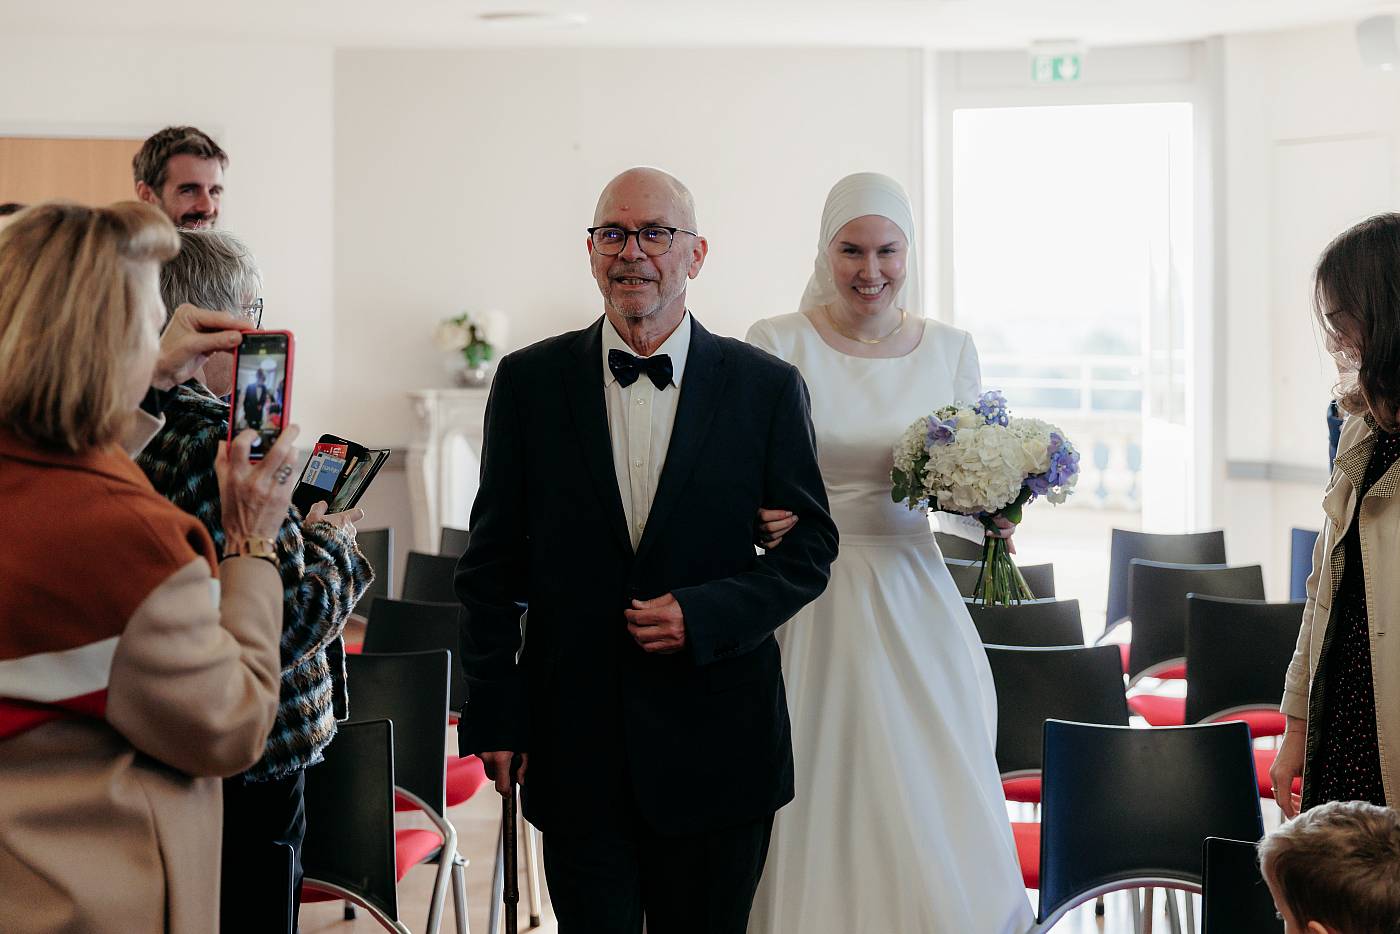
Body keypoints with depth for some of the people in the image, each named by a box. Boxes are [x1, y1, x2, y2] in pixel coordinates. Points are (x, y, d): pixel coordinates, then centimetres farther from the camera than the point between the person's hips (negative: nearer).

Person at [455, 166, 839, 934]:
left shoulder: (766, 388, 0)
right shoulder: (529, 382, 2)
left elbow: (809, 548, 3)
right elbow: (492, 561, 4)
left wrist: (704, 613, -14)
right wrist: (494, 715, 0)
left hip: (716, 746, 0)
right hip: (576, 746, 0)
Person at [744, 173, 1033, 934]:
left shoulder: (950, 351, 7)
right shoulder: (778, 344, -3)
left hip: (915, 609, 3)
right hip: (812, 607, -2)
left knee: (936, 817, 1)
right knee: (824, 814, 0)